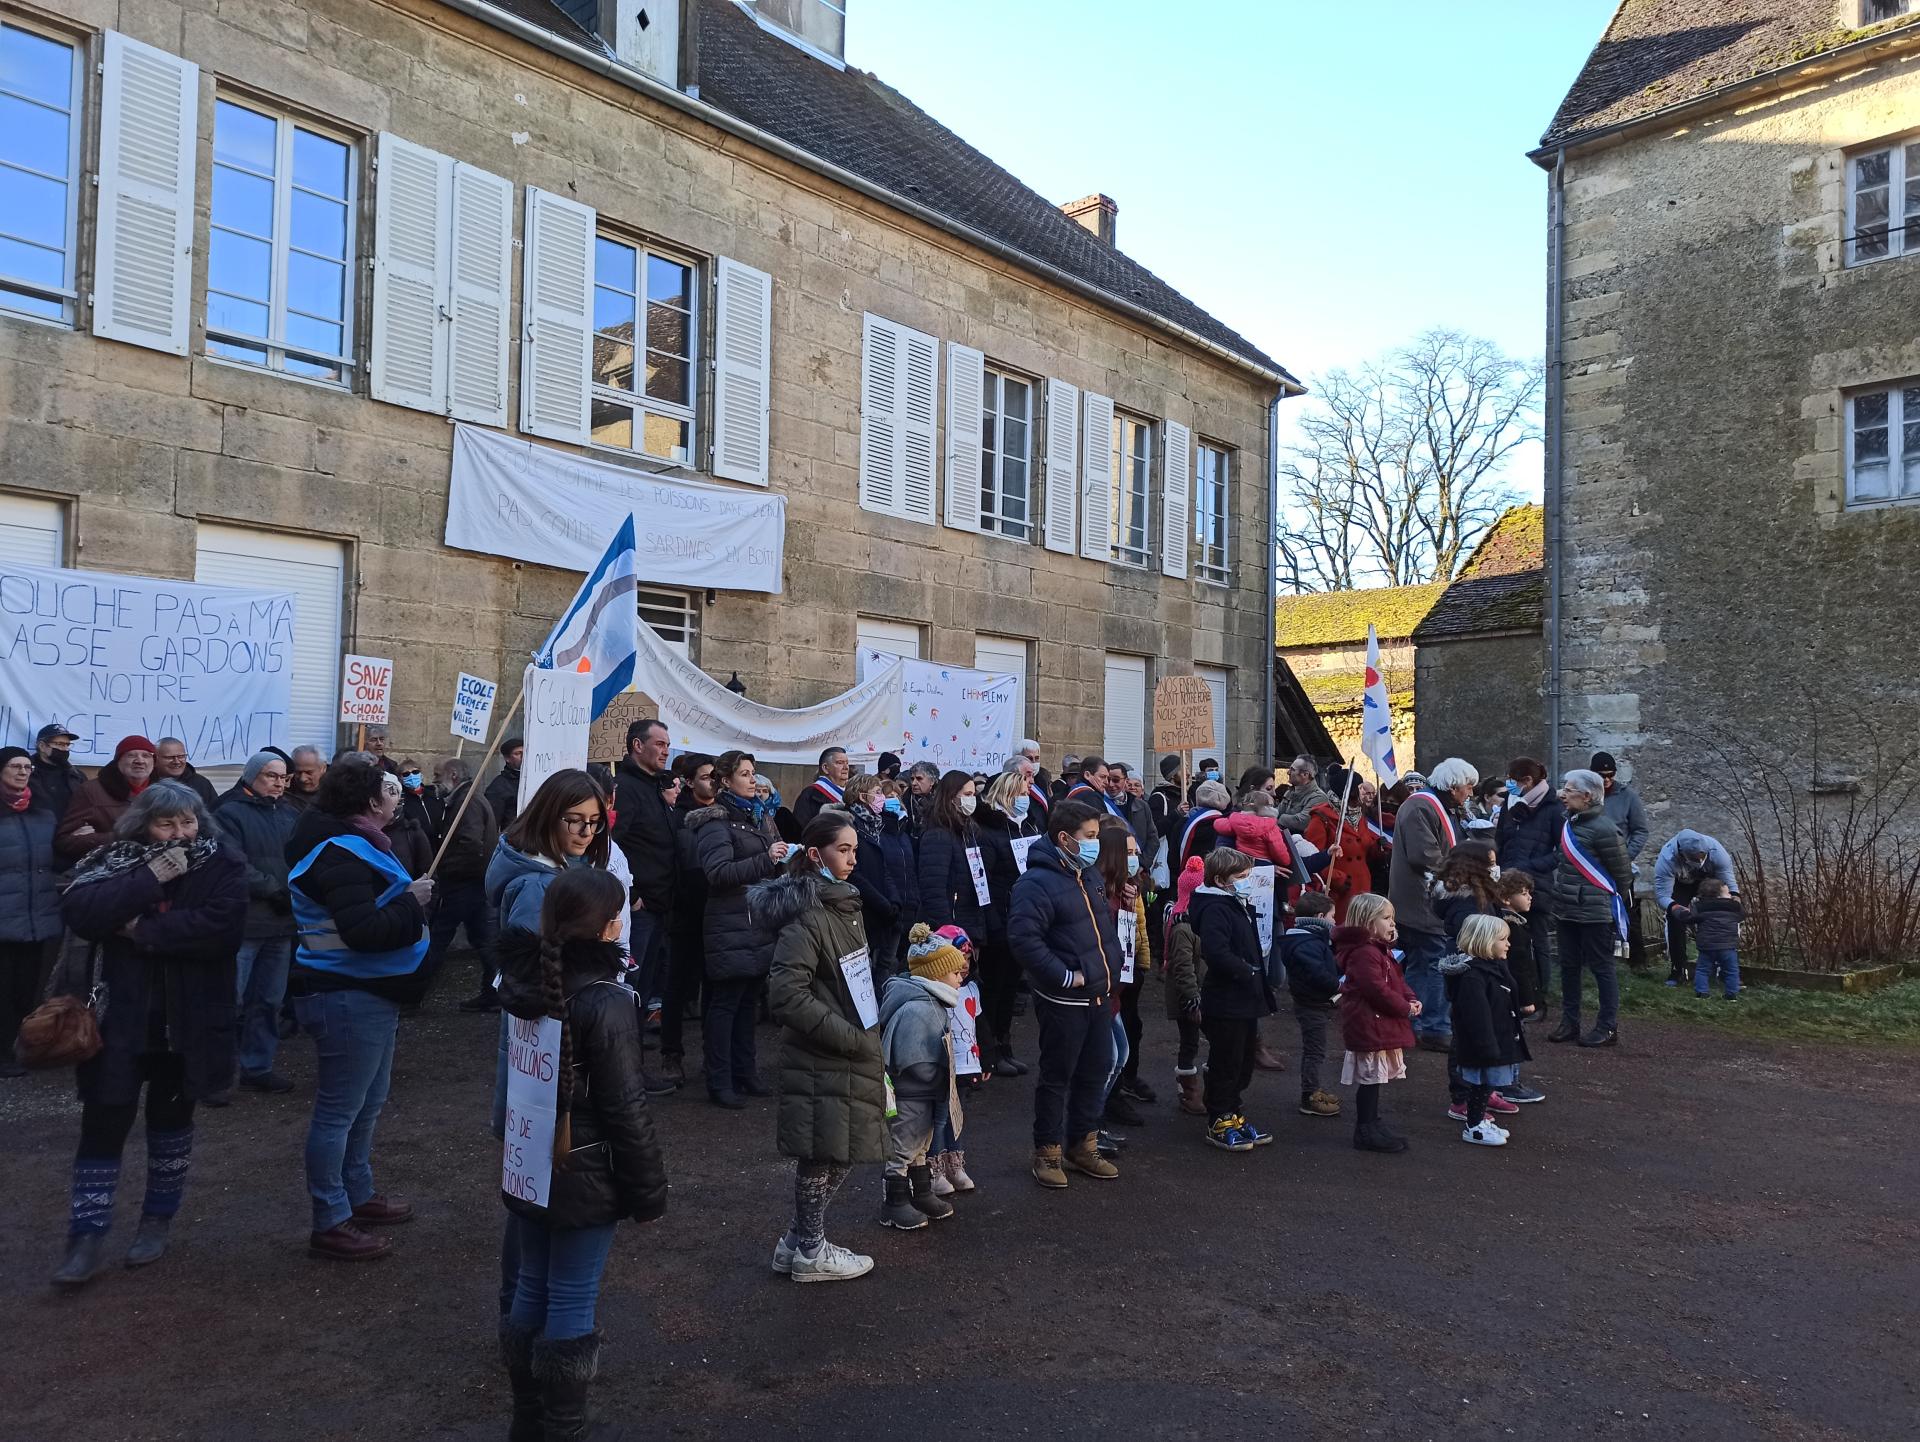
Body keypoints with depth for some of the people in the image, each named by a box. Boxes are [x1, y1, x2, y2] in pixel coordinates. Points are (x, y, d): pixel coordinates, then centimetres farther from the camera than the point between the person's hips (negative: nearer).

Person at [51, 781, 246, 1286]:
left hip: (187, 1018, 0)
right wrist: (149, 879, -23)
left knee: (171, 1117, 14)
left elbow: (222, 926, -20)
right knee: (103, 1122, 2)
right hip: (119, 1016, 1)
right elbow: (78, 912, -17)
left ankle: (157, 1221, 31)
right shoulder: (113, 859, -1)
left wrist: (143, 930, -17)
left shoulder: (223, 863, -7)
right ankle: (86, 1239, 14)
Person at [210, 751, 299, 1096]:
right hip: (242, 923, -6)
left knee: (270, 1000, 13)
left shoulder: (290, 816, 14)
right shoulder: (231, 813, -6)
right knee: (230, 1000, -2)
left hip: (282, 924, 6)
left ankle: (258, 1067, 24)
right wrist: (274, 890, -16)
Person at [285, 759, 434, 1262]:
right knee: (339, 1111, 0)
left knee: (367, 1103, 22)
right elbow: (363, 930, -29)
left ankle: (358, 1195, 37)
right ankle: (330, 1224, 11)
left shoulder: (356, 844, 12)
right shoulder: (341, 853, -21)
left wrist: (409, 898, 4)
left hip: (368, 993, 11)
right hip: (347, 995, -11)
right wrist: (412, 902, -18)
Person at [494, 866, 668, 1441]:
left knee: (531, 1290, 19)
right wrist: (649, 1192, -9)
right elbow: (626, 1109, -19)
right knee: (571, 1305, 5)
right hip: (586, 1181, -7)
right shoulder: (606, 1004, -24)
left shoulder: (525, 979, -5)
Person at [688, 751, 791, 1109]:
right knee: (725, 1002, -2)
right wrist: (766, 860, -24)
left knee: (748, 999, 13)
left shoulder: (760, 816, 17)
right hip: (731, 926, -7)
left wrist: (790, 855, 7)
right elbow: (718, 872, -19)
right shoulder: (716, 821, -7)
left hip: (761, 921, 7)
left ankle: (745, 1072, 23)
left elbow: (774, 859, 29)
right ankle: (719, 1083, 5)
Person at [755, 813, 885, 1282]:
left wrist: (866, 1037, 14)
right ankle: (810, 1253, 23)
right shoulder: (807, 916, -20)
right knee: (825, 1153, 5)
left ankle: (798, 1243, 32)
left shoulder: (845, 903, 9)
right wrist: (848, 1036, -20)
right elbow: (786, 994, -25)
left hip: (849, 1055, 9)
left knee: (838, 1154, 17)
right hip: (822, 1061, -9)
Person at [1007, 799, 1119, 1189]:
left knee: (1096, 1070, 16)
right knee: (1058, 1076, 4)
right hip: (1063, 999, -8)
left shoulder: (1090, 875, 9)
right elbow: (1023, 938, -27)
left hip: (1098, 995, 8)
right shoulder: (1037, 883, -20)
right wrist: (1064, 976, -24)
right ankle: (1047, 1152, 20)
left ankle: (1084, 1146, 31)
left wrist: (1112, 965, 11)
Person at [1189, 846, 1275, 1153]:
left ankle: (1234, 1115, 30)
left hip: (1246, 1002, 10)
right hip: (1226, 1003, -10)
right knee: (1225, 1064, 1)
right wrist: (1248, 973, -22)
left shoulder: (1240, 906, 15)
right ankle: (1219, 1124, 12)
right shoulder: (1215, 909, -18)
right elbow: (1217, 953, -32)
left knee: (1243, 1064, 18)